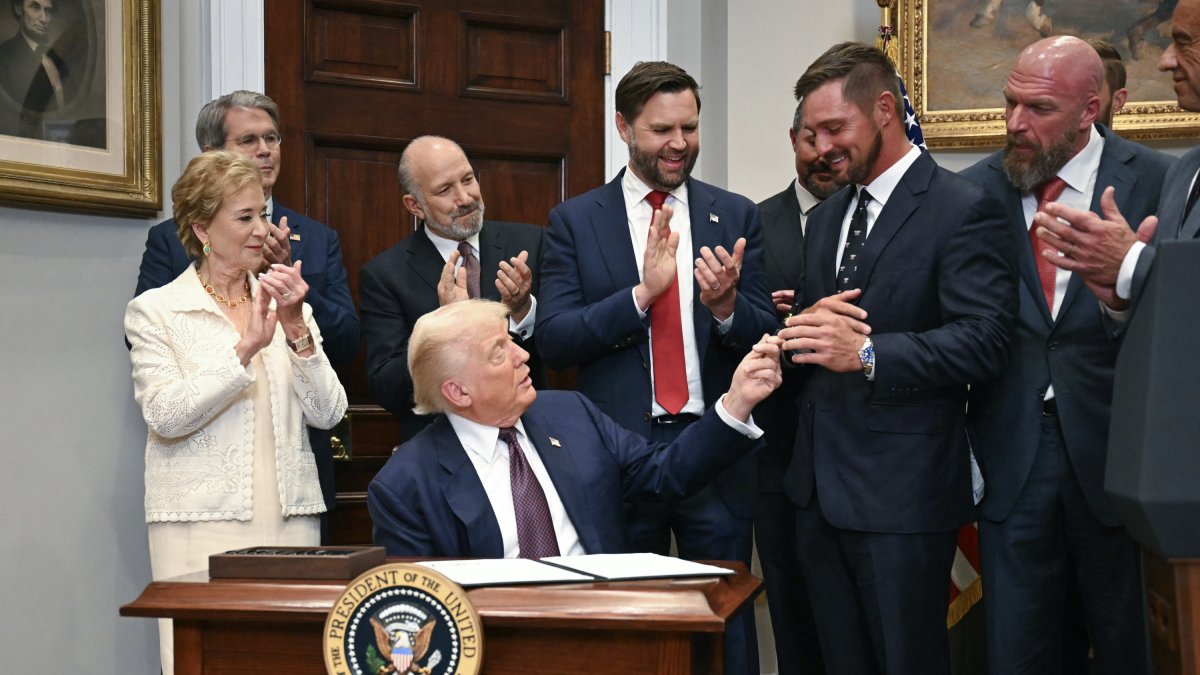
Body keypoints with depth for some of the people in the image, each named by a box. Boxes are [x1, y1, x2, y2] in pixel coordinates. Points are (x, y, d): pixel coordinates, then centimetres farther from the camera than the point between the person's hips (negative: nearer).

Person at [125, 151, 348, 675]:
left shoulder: (288, 307, 13)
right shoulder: (156, 310, 2)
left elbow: (327, 413, 4)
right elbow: (165, 416, -11)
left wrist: (297, 331, -9)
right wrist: (246, 349, -17)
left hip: (291, 519, 3)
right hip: (201, 524, -3)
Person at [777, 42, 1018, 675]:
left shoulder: (963, 211, -9)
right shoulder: (824, 219, 16)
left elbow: (983, 341, -18)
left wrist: (866, 353, -26)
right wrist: (808, 326, -6)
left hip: (901, 491, -7)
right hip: (820, 485, 7)